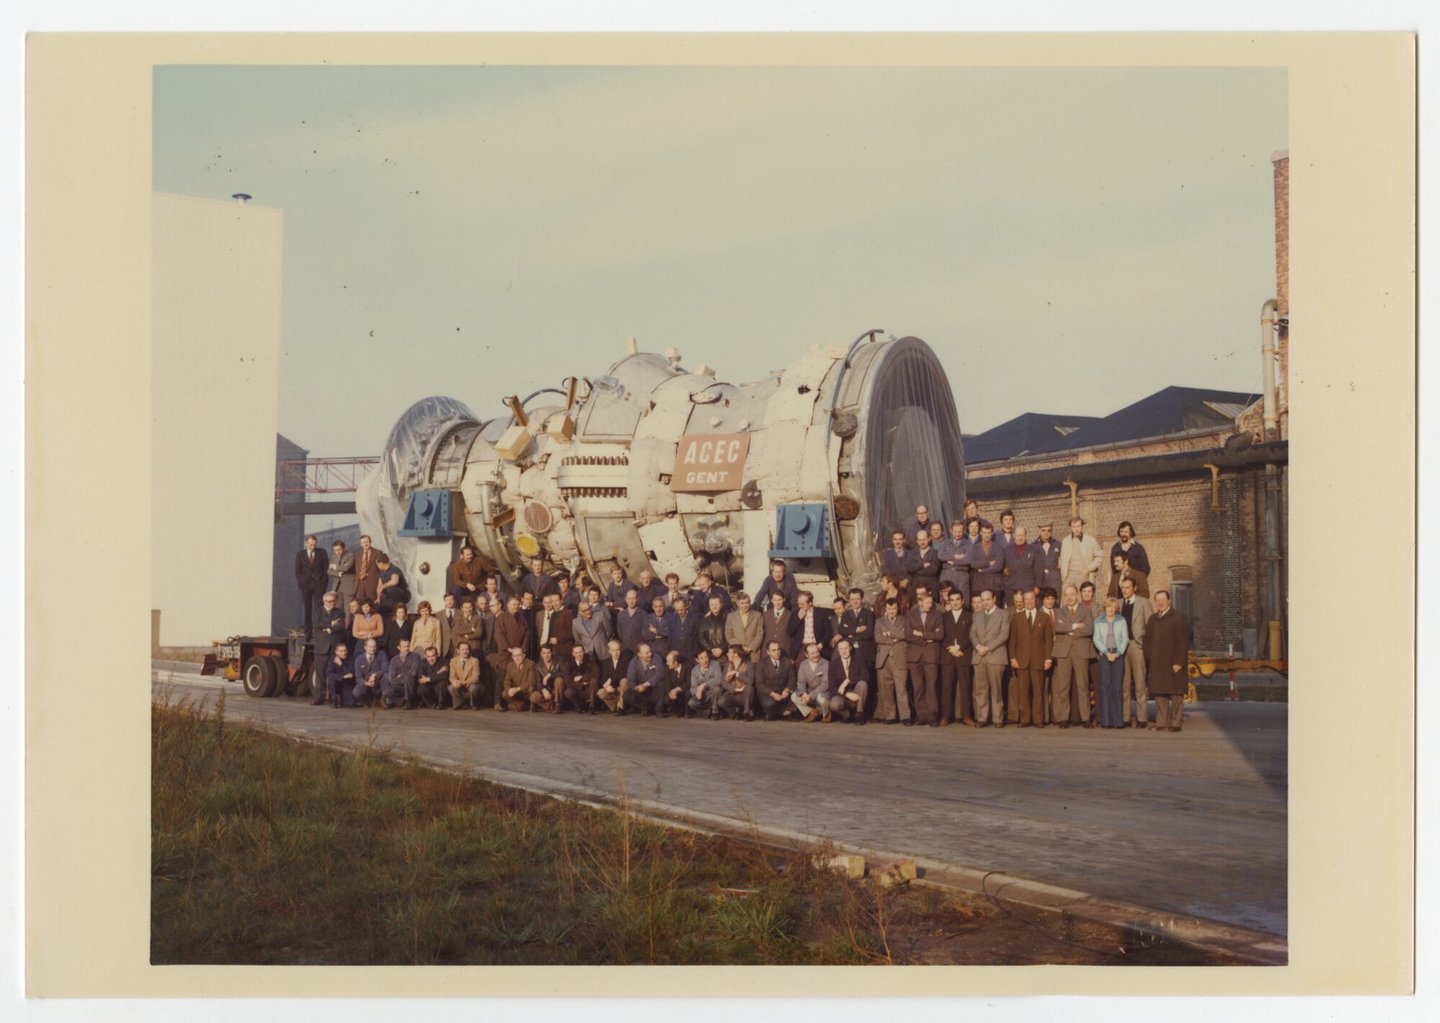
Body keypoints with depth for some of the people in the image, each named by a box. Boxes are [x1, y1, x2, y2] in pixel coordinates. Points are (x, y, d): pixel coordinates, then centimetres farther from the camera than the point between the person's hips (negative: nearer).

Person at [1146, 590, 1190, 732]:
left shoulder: (1178, 618, -5)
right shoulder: (1152, 619, 15)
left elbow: (1183, 643, -9)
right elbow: (1147, 640, 18)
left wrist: (1178, 662, -16)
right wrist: (1148, 659, 7)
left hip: (1173, 663, -6)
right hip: (1157, 664, 6)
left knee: (1176, 694, -2)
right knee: (1159, 693, 7)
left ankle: (1175, 723, 1)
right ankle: (1162, 722, 11)